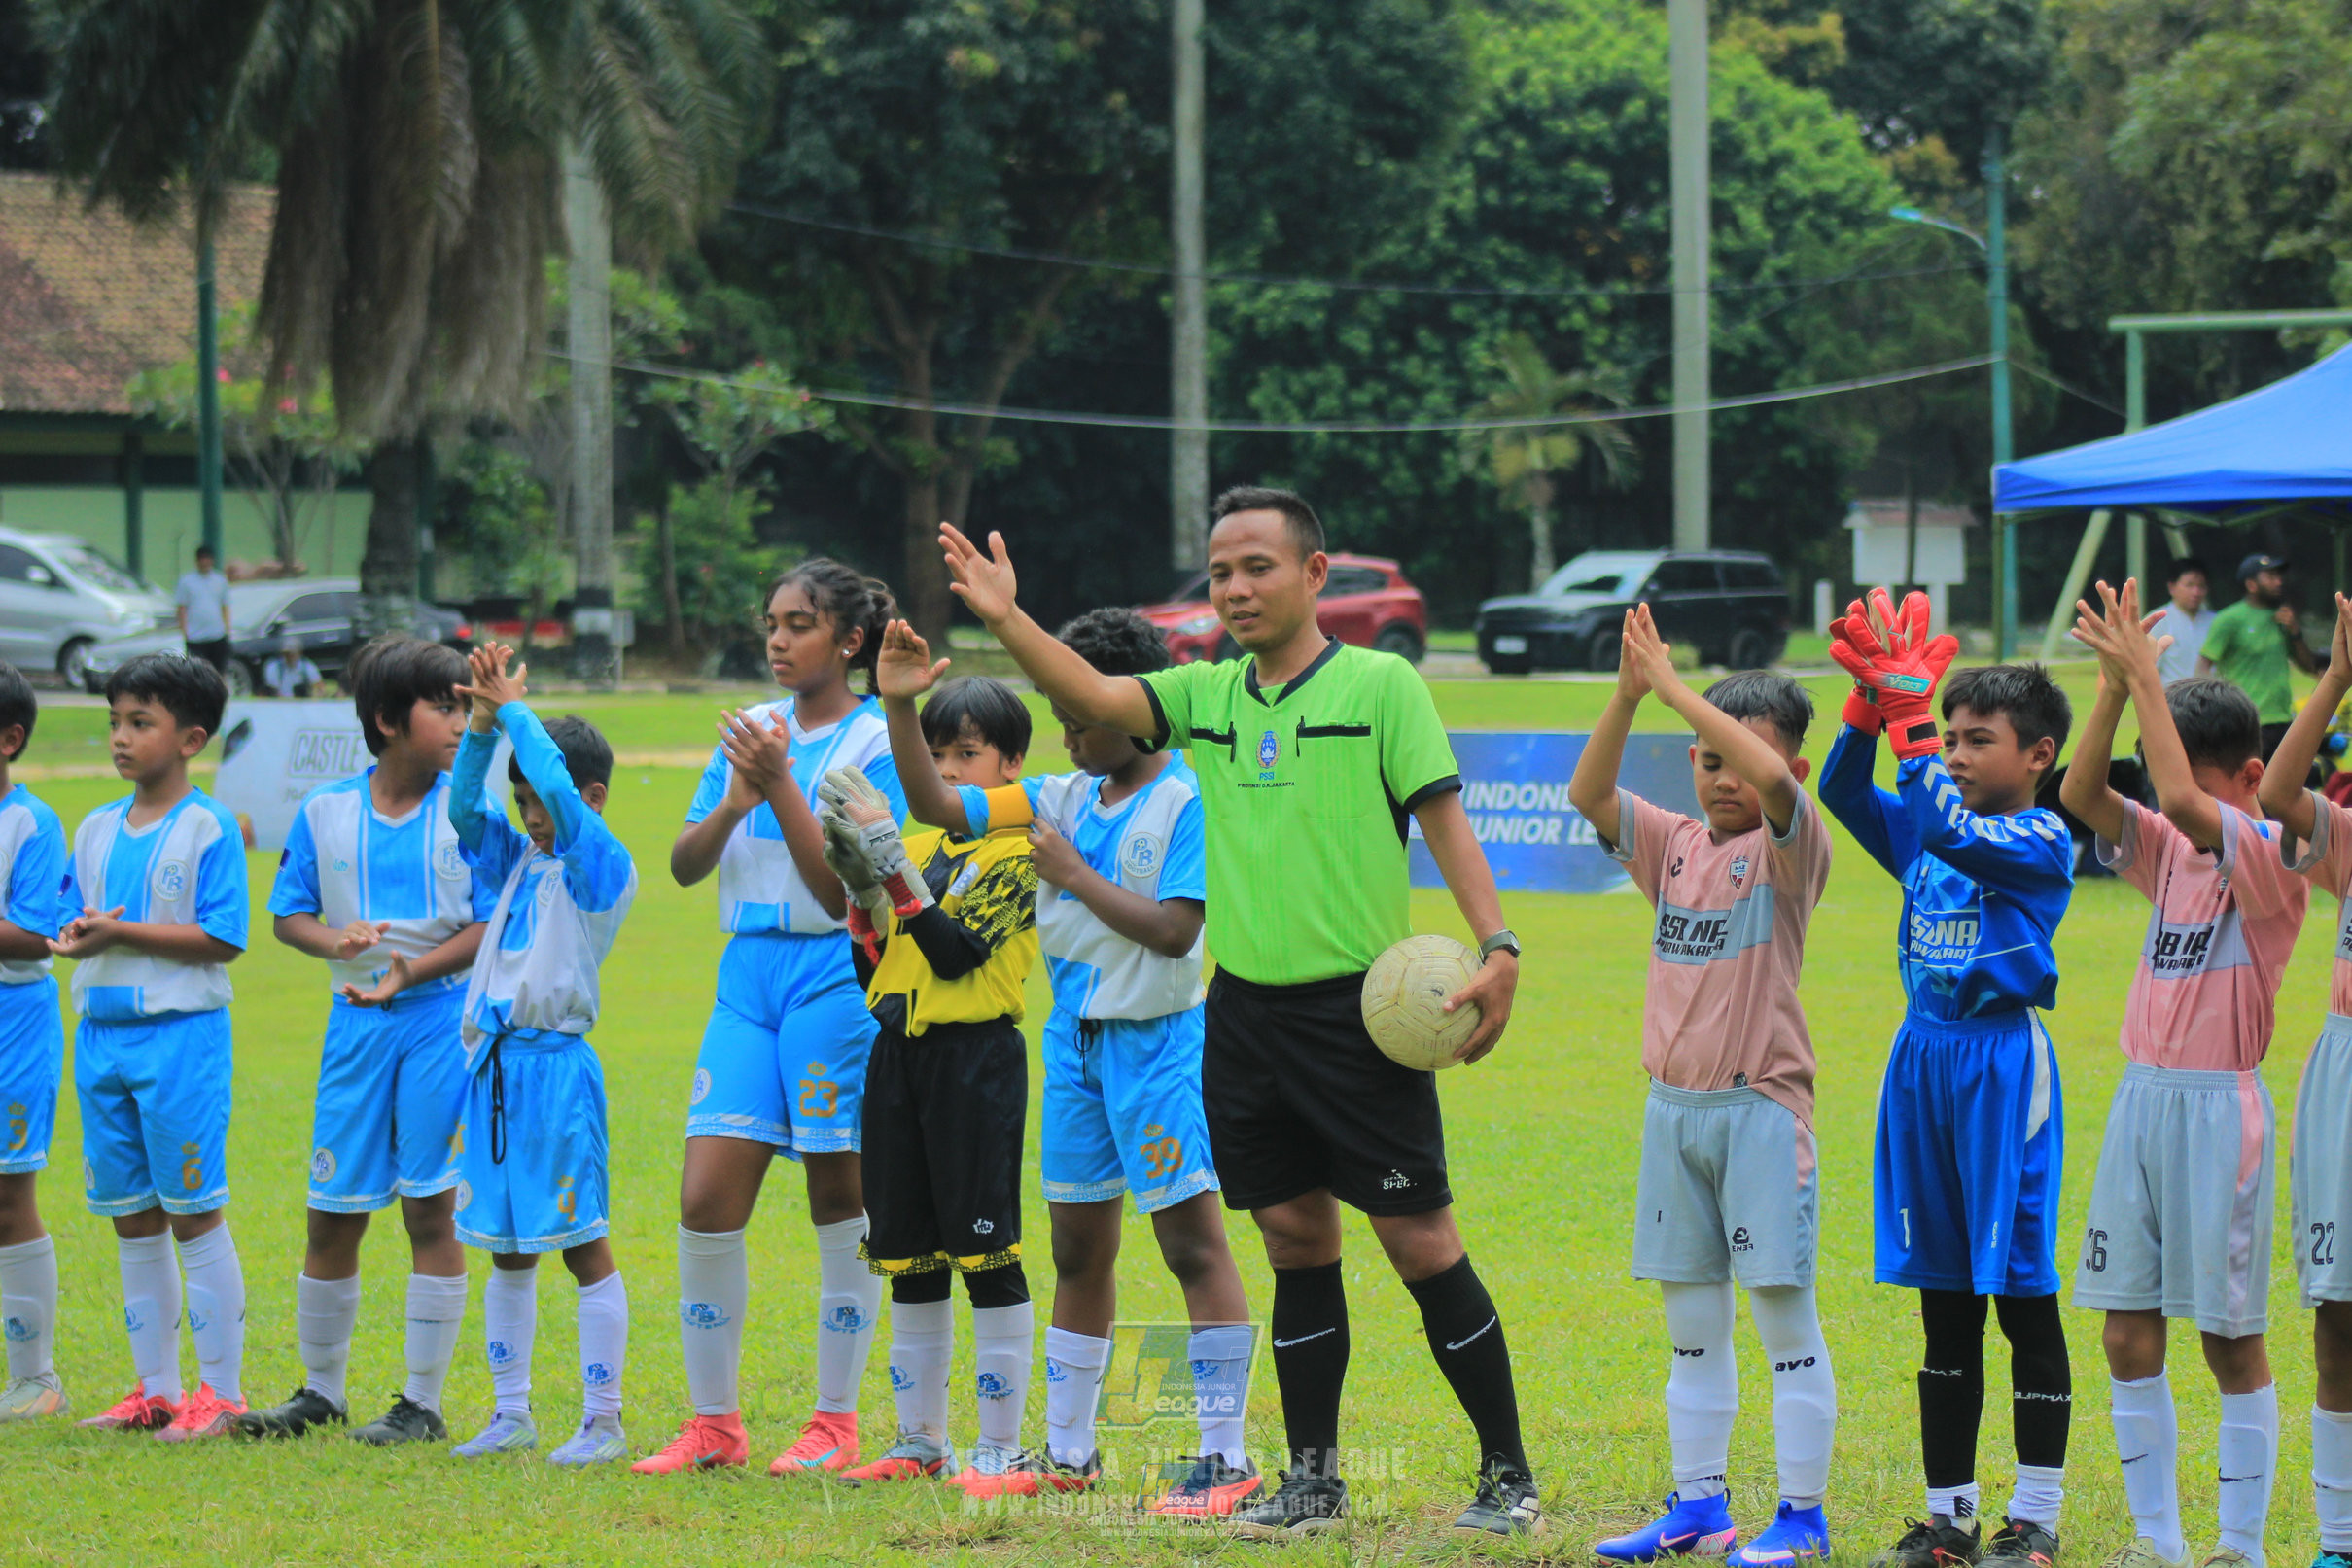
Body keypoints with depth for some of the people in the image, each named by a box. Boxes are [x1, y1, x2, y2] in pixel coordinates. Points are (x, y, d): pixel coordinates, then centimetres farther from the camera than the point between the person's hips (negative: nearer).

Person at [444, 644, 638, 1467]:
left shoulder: (602, 868, -7)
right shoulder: (519, 860, 14)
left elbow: (558, 786, -18)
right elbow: (463, 805, 9)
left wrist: (514, 709, -8)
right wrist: (484, 721, -1)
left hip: (556, 1064, -8)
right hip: (492, 1060, 8)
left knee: (582, 1245, -3)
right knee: (507, 1251, 12)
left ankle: (603, 1422, 0)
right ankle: (512, 1414, 18)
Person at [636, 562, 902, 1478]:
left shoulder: (872, 742, -5)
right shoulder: (753, 731, 12)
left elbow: (842, 888, -13)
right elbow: (684, 865, 8)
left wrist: (780, 788, -20)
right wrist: (736, 801, -10)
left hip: (835, 972, -5)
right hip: (749, 967, 5)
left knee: (841, 1206, 2)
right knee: (706, 1202, -3)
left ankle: (835, 1423, 10)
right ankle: (713, 1423, 7)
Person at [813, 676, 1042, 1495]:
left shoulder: (1017, 855, -5)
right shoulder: (919, 848, 14)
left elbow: (957, 952, -18)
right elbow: (871, 969, 12)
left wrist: (894, 864, -21)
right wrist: (862, 885, -2)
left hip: (977, 1057, -7)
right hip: (899, 1055, 7)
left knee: (986, 1255, -5)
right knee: (908, 1259, 10)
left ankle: (1000, 1447, -1)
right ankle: (921, 1441, 18)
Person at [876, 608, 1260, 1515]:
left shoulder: (1186, 803, -11)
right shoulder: (1063, 799, 9)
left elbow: (1173, 929, -19)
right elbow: (937, 807, 9)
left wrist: (1075, 874, -13)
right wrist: (899, 707, -1)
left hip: (1156, 1039, -7)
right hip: (1074, 1037, 7)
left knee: (1193, 1242, -6)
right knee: (1078, 1250, 14)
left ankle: (1227, 1457, -5)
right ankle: (1068, 1452, 23)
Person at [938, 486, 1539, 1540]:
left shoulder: (1380, 685, -4)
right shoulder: (1205, 695, 10)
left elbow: (1443, 816, -8)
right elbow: (1094, 698, -2)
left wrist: (1496, 947, -18)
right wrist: (1006, 620, -17)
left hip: (1358, 1008, -5)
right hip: (1244, 1010, 5)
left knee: (1419, 1242, -4)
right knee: (1295, 1238, 9)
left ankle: (1508, 1473, 5)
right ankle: (1313, 1482, 16)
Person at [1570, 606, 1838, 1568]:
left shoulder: (1790, 849, -7)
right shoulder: (1674, 844, 9)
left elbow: (1774, 780, -27)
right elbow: (1588, 794, -4)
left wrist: (1676, 689, -25)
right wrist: (1627, 696, -19)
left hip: (1761, 1106, -6)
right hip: (1674, 1107, 6)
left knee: (1783, 1309, -4)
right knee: (1691, 1320, 11)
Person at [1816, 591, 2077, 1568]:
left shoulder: (2040, 843, -9)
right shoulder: (1924, 833, 12)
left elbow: (1953, 831, -23)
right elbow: (1843, 793, 6)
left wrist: (1912, 719, -20)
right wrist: (1872, 707, -8)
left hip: (2003, 1064, -7)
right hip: (1923, 1057, 7)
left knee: (2022, 1295, -2)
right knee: (1943, 1300, 11)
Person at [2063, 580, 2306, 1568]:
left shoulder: (2271, 858, -10)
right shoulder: (2172, 850, 11)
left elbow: (2186, 801, -27)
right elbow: (2080, 793, -1)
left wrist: (2147, 679, -22)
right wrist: (2114, 686, -12)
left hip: (2218, 1105, -7)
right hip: (2142, 1097, 7)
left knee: (2230, 1338, -1)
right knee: (2130, 1334, 5)